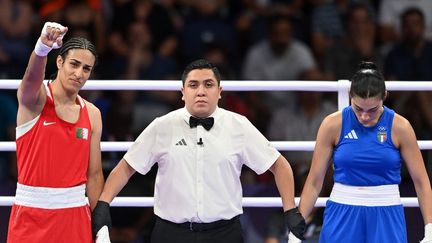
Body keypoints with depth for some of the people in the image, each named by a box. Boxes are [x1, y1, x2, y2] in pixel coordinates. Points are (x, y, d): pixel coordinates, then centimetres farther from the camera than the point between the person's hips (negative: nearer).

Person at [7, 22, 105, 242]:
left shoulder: (92, 114, 7)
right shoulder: (35, 98, -5)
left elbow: (94, 174, 11)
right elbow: (33, 75, -30)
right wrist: (42, 46, -52)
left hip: (74, 214, 3)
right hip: (31, 213, -3)